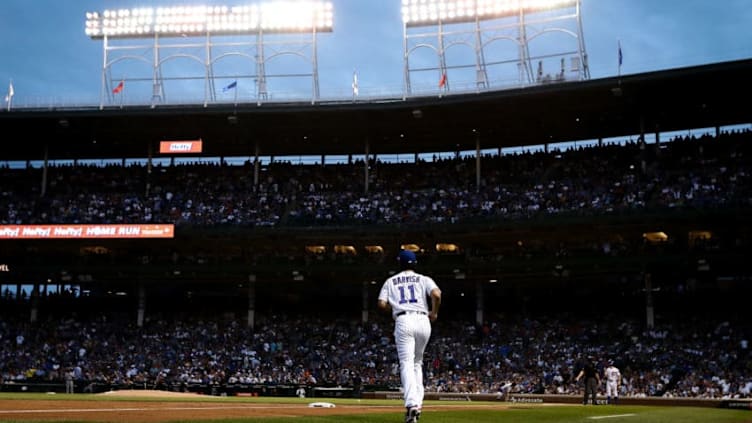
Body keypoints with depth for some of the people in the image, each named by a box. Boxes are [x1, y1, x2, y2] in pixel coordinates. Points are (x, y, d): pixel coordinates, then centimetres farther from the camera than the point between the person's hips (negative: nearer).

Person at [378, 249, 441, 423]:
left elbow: (382, 304, 5)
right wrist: (434, 312, 10)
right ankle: (417, 402, 10)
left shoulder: (390, 281, 16)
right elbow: (436, 294, -6)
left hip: (403, 322, -2)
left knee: (407, 364, -9)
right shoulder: (423, 279, 14)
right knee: (417, 363, 18)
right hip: (423, 321, 2)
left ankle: (411, 404, -28)